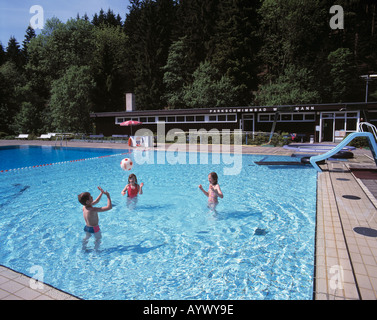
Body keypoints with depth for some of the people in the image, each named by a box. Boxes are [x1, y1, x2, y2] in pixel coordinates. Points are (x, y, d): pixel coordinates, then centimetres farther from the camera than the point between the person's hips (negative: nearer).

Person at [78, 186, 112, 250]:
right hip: (94, 228, -7)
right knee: (98, 238, 23)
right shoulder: (93, 210, -37)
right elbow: (109, 207, -38)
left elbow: (96, 201, 4)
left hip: (86, 227, 7)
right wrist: (108, 196, -30)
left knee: (87, 237, 34)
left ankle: (83, 247, 54)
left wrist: (102, 193, 0)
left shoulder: (84, 207, -12)